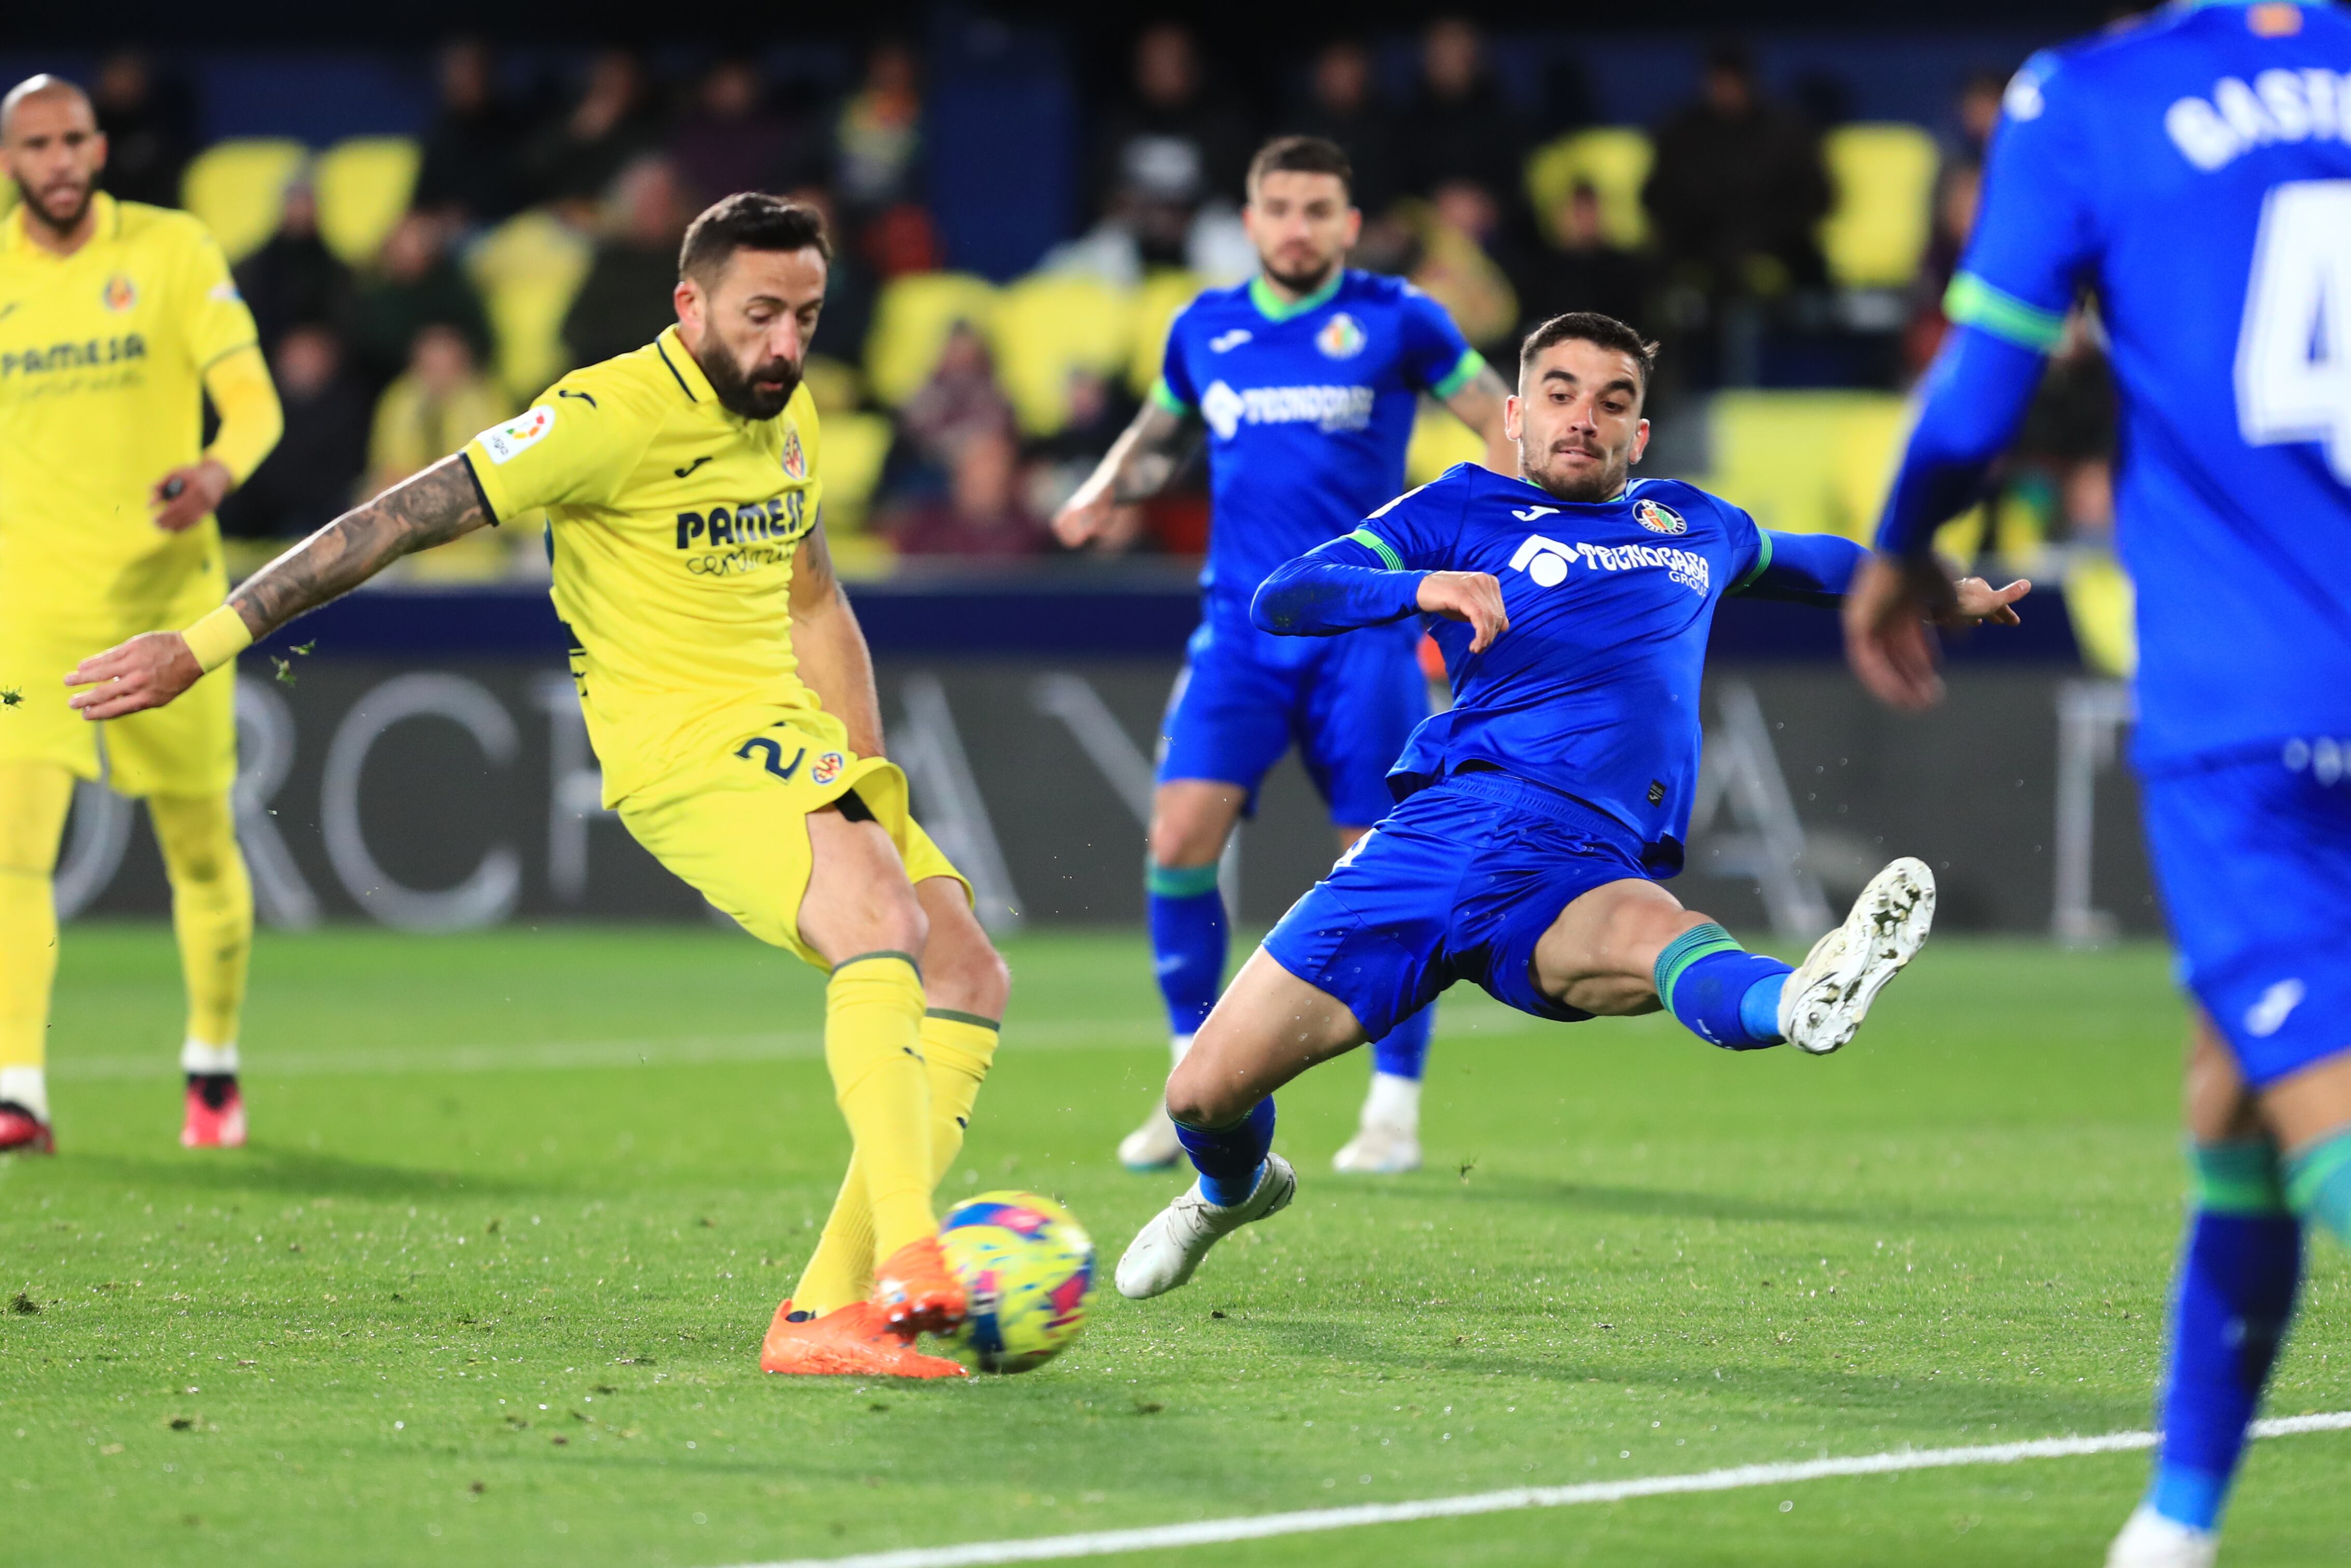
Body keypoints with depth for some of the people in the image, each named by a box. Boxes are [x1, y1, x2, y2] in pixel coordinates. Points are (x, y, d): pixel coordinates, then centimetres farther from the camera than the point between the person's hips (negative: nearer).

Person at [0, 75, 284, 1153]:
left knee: (201, 851, 11)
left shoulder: (172, 251, -2)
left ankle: (213, 1066, 33)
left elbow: (253, 400, -7)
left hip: (167, 593, 0)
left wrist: (219, 470, -28)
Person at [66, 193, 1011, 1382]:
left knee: (968, 980, -1)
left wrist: (871, 784, 17)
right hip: (681, 747, -9)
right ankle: (905, 1265, -45)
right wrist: (202, 646, -15)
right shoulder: (617, 415, -14)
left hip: (790, 741, 9)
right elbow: (403, 520, -14)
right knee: (884, 923, -31)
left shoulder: (787, 419, 12)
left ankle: (828, 1315, -6)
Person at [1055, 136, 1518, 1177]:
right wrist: (1109, 488, 6)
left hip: (1363, 629, -2)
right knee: (1181, 835, -14)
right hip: (1240, 624, 2)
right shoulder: (1206, 329, 10)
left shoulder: (1396, 321, 0)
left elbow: (1505, 424, 6)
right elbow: (1162, 432, 27)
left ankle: (1395, 1109, 8)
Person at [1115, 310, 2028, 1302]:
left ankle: (1802, 1006, -72)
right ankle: (1235, 1189, 35)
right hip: (1439, 834, 0)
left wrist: (1937, 590, 54)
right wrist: (1423, 587, -16)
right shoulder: (1465, 509, 15)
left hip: (1583, 879, 0)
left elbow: (1804, 561, 52)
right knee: (1206, 1092, -2)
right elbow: (1280, 601, 1)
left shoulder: (1695, 525, 28)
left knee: (1645, 928, -38)